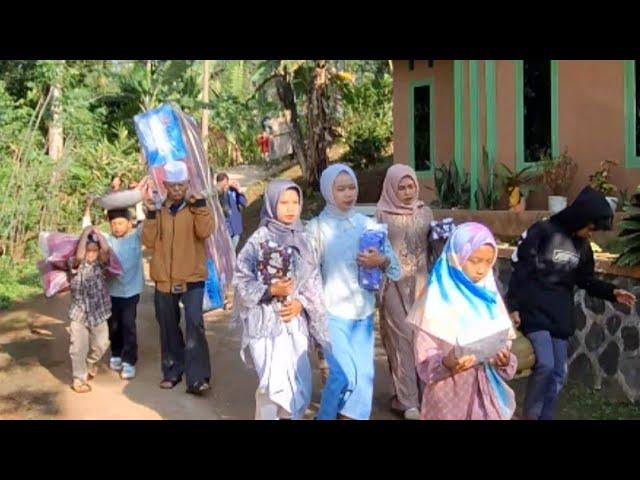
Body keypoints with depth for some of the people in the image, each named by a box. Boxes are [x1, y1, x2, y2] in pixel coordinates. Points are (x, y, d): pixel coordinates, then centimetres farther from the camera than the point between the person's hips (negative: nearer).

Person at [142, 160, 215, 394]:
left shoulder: (195, 206, 2)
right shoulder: (158, 209, 8)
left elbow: (205, 231, -16)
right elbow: (149, 241, -1)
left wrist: (200, 204, -21)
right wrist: (151, 214, -10)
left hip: (192, 278, -3)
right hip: (164, 279, 3)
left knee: (194, 324, -14)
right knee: (169, 328, 12)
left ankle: (197, 377, -12)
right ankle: (172, 371, 25)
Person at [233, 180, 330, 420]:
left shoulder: (301, 239, 8)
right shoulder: (259, 240, -5)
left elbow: (313, 279, 8)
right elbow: (242, 279, -7)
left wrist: (301, 302, -8)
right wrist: (271, 291, -20)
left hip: (295, 321, 5)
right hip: (267, 322, -4)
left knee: (300, 385, 6)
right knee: (274, 384, -10)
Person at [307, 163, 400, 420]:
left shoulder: (369, 224, 5)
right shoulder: (317, 227, -4)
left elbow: (395, 268, 4)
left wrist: (381, 261, -15)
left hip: (363, 312, 4)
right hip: (333, 312, -4)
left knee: (364, 375, 6)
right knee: (344, 374, -9)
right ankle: (325, 417, 16)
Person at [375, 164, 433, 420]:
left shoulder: (425, 212, 8)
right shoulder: (382, 215, -3)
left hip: (420, 281, 3)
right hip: (395, 283, -3)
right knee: (403, 336, -3)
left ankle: (424, 392, 17)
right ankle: (408, 399, 3)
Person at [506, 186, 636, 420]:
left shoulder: (582, 245, 9)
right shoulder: (542, 231, -12)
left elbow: (586, 279, 19)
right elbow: (520, 271, -12)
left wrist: (612, 292, 4)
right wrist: (513, 306, -14)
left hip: (561, 314, 7)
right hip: (534, 309, -7)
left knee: (558, 373, 6)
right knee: (545, 364, -18)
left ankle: (545, 417, 20)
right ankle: (530, 414, 4)